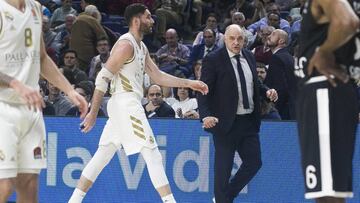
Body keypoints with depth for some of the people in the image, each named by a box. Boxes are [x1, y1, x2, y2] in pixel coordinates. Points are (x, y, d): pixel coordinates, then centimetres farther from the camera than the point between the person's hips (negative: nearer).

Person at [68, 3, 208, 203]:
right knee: (153, 155, -11)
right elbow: (103, 77, -16)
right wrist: (93, 113, -17)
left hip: (129, 106, 10)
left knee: (102, 156, 12)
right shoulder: (126, 44, -13)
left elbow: (158, 77, 21)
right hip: (125, 104, -10)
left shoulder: (141, 48, 18)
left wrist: (189, 83, 14)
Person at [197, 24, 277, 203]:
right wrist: (206, 115, -28)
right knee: (223, 168, 0)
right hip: (226, 122, -6)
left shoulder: (249, 57, 10)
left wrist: (266, 91, 2)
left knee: (254, 162, 7)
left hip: (249, 121, 6)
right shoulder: (213, 60, -9)